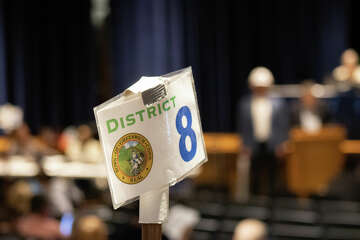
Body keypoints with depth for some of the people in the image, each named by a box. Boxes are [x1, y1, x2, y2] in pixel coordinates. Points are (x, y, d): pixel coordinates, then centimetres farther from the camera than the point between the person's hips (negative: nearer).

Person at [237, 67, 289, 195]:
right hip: (254, 146, 0)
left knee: (270, 174, 1)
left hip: (271, 146, 0)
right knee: (255, 175, -1)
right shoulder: (244, 104, 3)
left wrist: (281, 144, -2)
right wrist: (245, 145, -2)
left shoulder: (277, 103, 3)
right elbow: (242, 126, 4)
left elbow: (283, 126, 5)